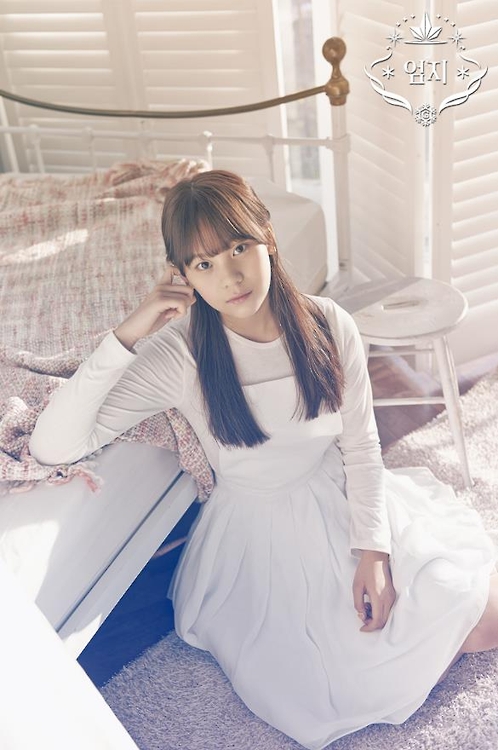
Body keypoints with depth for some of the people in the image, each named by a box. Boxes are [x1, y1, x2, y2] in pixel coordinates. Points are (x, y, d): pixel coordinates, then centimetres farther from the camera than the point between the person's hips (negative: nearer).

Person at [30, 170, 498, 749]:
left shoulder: (327, 325, -11)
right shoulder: (179, 355, -19)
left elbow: (360, 446, -5)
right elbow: (53, 446, -24)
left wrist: (373, 548, -16)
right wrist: (125, 337, -31)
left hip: (346, 502, 3)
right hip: (262, 534, -2)